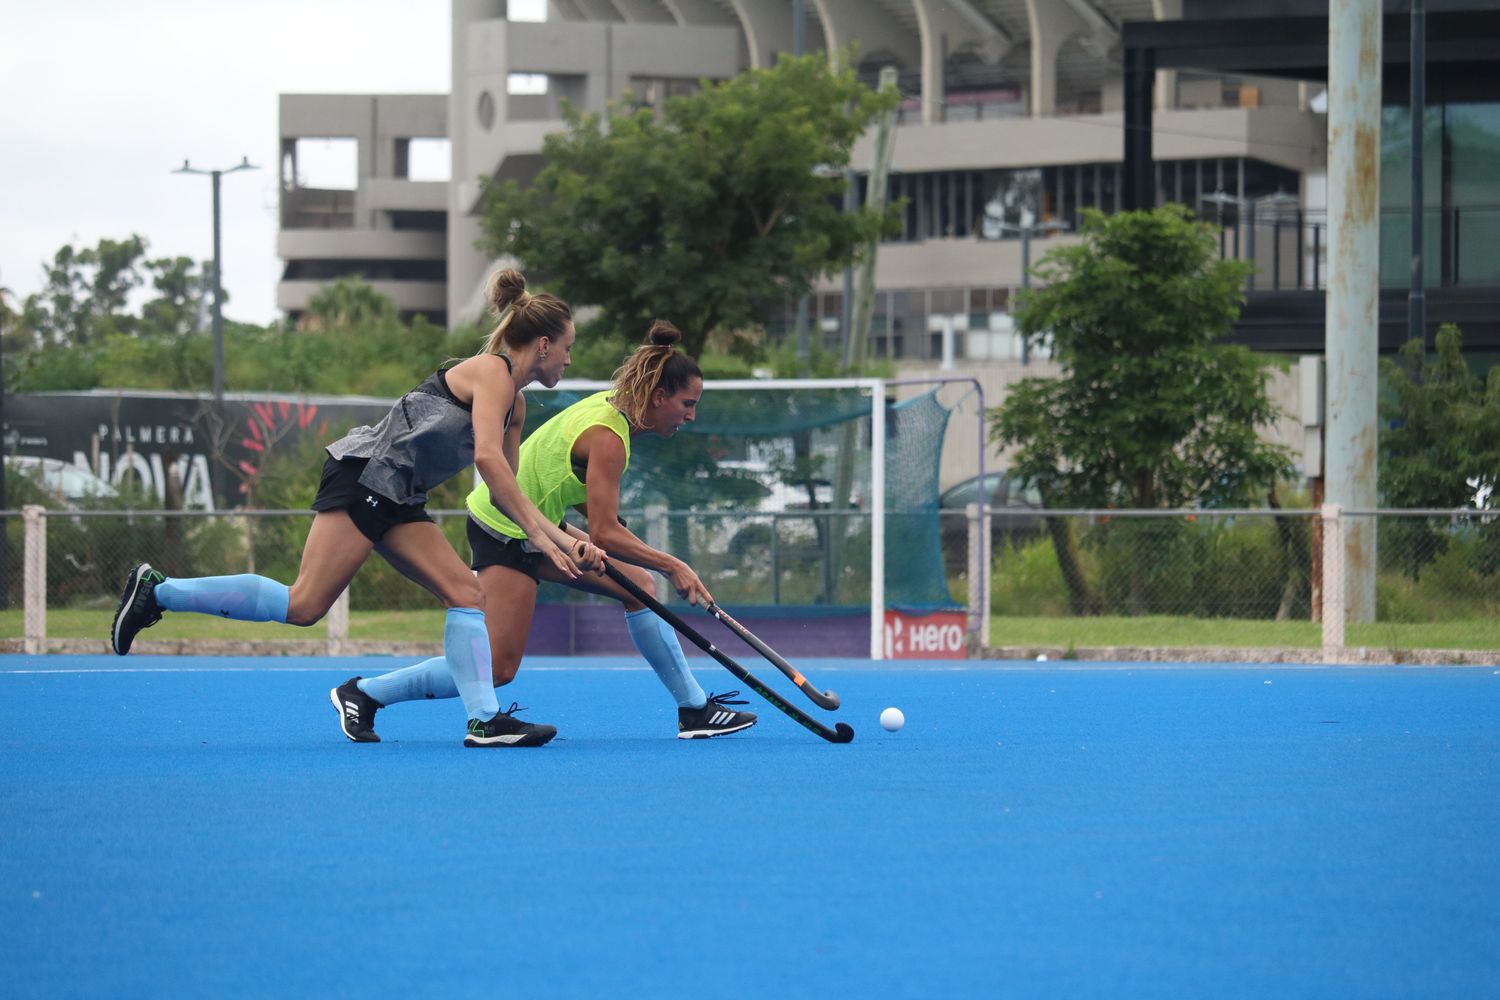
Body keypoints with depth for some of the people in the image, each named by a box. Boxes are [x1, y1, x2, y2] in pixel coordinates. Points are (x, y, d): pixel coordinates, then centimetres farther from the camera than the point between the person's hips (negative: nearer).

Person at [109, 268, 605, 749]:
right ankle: (156, 590, -9)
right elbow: (487, 457, -24)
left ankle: (484, 718, -10)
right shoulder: (492, 371, -10)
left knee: (467, 594, -2)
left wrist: (564, 541, 11)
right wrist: (539, 535, -22)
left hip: (396, 501, 10)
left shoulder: (515, 403, 19)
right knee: (304, 606, -15)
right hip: (364, 474, -10)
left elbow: (507, 494, 21)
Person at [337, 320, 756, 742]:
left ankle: (694, 710, 15)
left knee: (639, 586, 8)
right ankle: (364, 694, -2)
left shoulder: (609, 404, 3)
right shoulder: (608, 439, -26)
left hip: (534, 528, 10)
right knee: (498, 668, -11)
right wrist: (672, 565, -22)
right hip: (505, 535, -10)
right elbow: (604, 534, -28)